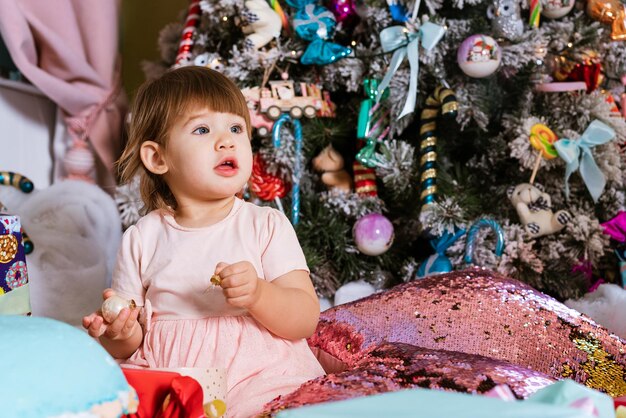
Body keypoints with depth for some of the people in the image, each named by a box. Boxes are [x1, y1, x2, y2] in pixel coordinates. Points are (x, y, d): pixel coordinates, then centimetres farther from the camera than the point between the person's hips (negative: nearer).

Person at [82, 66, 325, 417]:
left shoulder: (268, 226, 2)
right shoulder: (142, 239, 7)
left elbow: (306, 320, -5)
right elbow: (132, 345, 11)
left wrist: (258, 295, -24)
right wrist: (122, 335, -12)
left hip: (258, 376, -2)